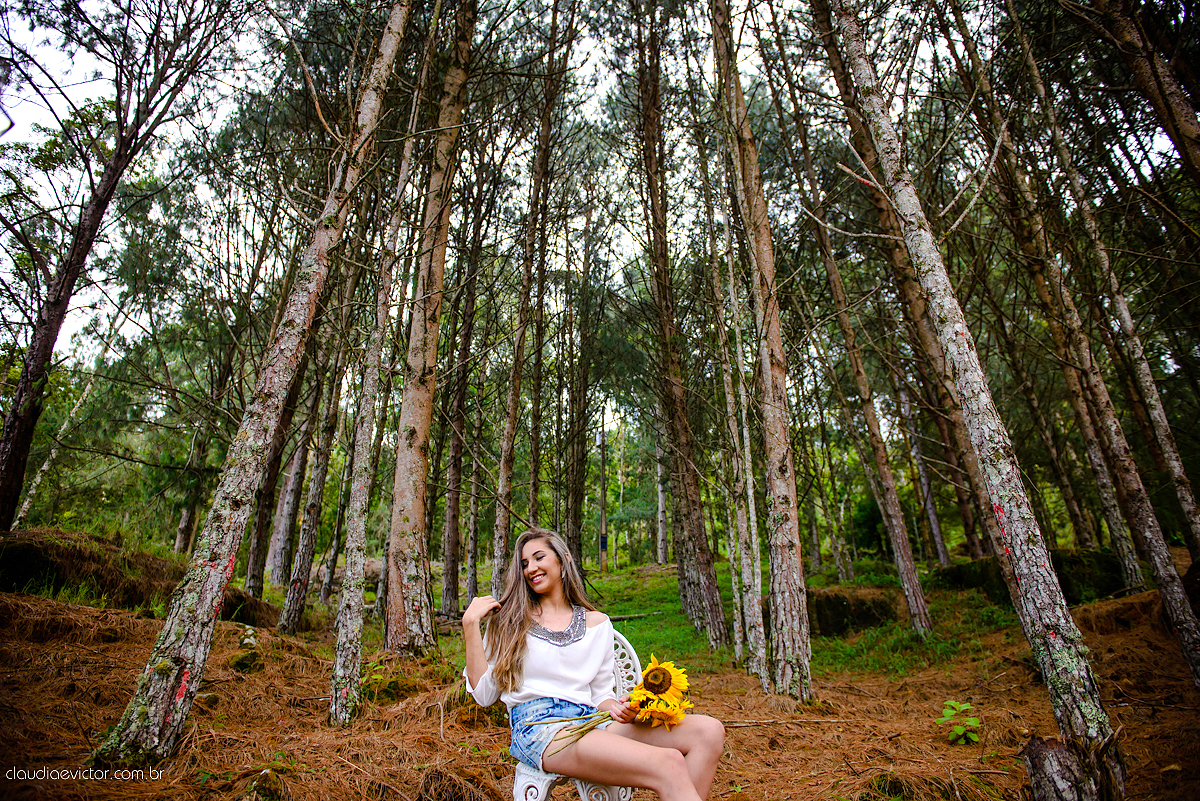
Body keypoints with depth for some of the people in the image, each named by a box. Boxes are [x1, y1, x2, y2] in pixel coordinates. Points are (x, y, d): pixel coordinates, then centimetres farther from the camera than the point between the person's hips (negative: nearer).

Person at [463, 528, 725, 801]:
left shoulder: (597, 623, 17)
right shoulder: (508, 621, 12)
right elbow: (484, 694, 6)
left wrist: (616, 707, -4)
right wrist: (470, 624, 1)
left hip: (589, 722, 5)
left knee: (709, 731, -18)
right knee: (670, 765, -31)